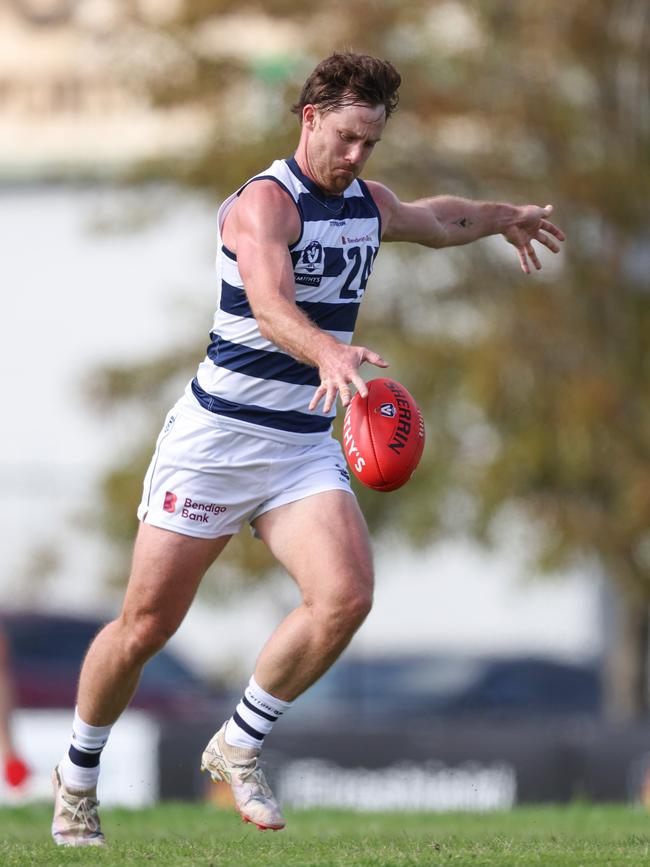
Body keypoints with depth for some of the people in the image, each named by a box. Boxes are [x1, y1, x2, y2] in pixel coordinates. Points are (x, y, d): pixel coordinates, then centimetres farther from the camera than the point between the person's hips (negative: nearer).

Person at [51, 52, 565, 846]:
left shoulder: (367, 204, 8)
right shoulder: (265, 202, -17)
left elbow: (436, 220, 34)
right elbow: (270, 304, -37)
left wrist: (502, 217, 49)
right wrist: (326, 350, -56)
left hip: (305, 447, 6)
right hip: (215, 442, -6)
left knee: (346, 596, -19)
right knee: (147, 625, -2)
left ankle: (238, 745, 1)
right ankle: (76, 775, 22)